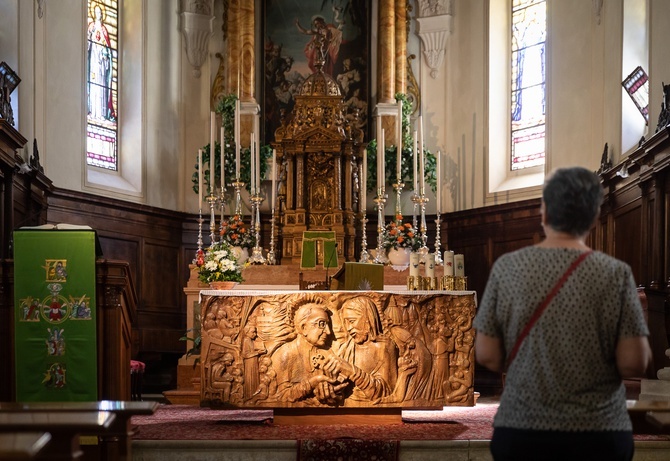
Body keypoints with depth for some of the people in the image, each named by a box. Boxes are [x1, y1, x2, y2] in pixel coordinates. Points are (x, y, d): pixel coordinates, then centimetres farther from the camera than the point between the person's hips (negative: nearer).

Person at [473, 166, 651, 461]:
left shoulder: (507, 267, -4)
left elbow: (487, 356, -2)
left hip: (522, 427, 1)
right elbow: (634, 364, -10)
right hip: (598, 432, -1)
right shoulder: (615, 273, -8)